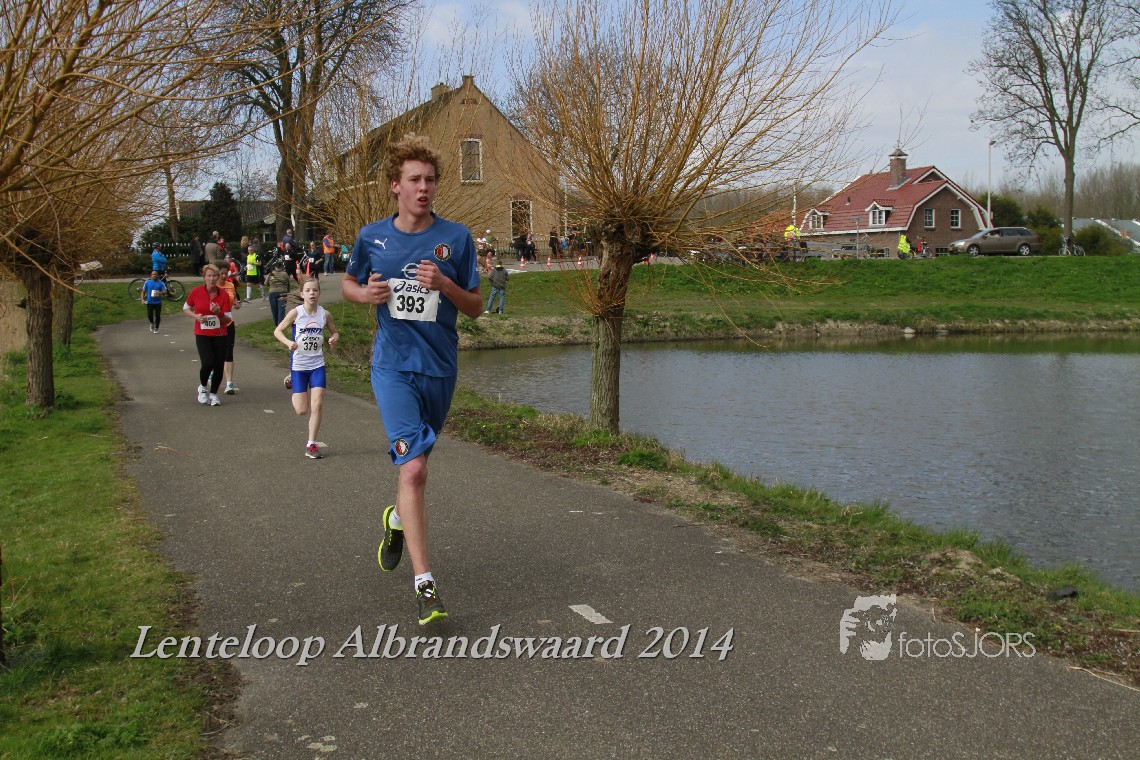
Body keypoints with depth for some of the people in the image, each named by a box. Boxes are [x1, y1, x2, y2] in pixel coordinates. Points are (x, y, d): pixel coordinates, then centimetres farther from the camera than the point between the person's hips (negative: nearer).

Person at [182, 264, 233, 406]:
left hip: (220, 335, 2)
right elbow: (186, 308, 11)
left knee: (219, 366, 0)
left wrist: (218, 313, -23)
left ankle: (213, 394, 21)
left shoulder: (224, 294, -5)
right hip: (202, 334, -2)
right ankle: (203, 387, 14)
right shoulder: (196, 292, -6)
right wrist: (196, 316, -8)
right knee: (208, 363, -16)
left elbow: (228, 319, -3)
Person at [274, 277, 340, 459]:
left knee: (317, 405, -8)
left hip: (317, 365, 2)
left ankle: (311, 444, 6)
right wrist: (288, 342, -21)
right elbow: (277, 331, -2)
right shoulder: (296, 313, -10)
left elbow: (335, 332, 13)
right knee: (302, 411, 2)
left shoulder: (325, 314, -3)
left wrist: (334, 338, -11)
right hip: (299, 365, -1)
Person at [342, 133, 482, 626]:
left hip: (440, 368, 2)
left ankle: (398, 518, 52)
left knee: (415, 464, 18)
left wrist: (445, 285, -17)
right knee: (414, 467, -16)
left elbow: (476, 308, 2)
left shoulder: (456, 238, -1)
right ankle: (424, 584, -13)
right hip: (393, 366, -2)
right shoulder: (372, 237, 1)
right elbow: (347, 283, 18)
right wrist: (365, 293, -5)